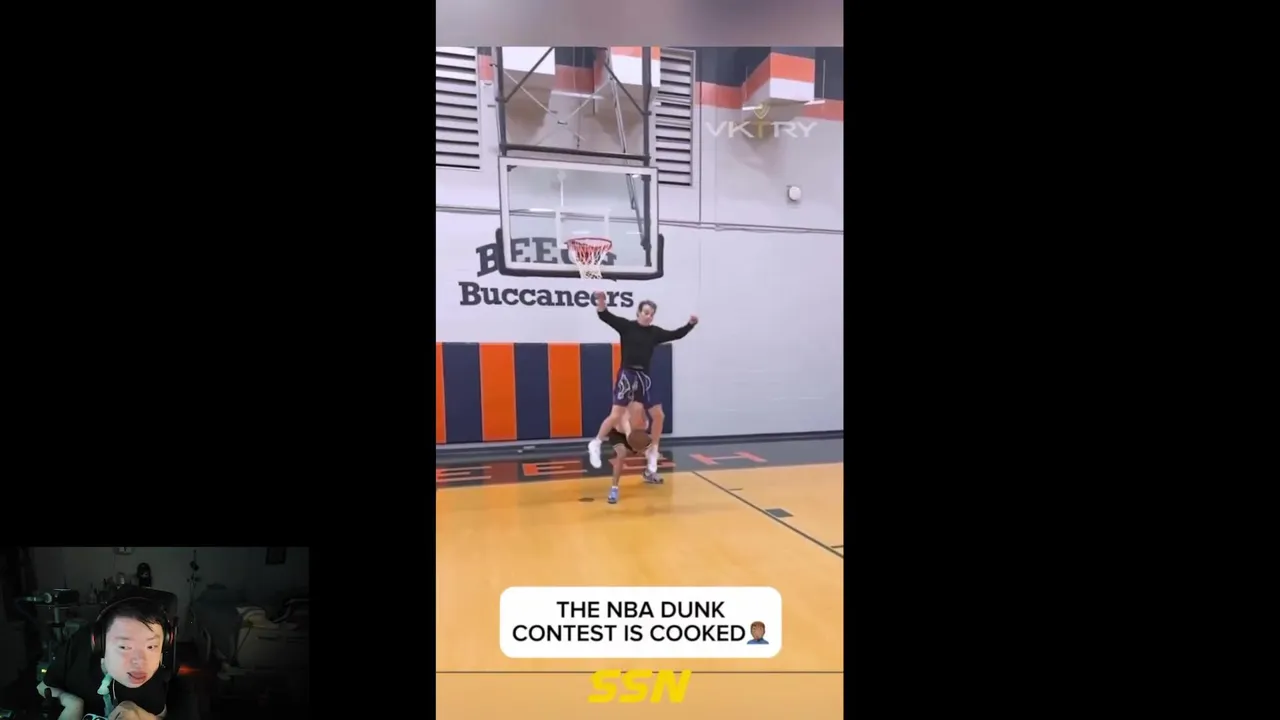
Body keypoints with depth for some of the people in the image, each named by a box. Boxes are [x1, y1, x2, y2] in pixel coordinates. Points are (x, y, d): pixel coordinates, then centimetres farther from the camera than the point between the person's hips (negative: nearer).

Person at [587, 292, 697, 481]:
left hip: (644, 378, 5)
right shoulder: (626, 326, -3)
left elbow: (676, 335, 13)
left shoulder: (655, 332, 9)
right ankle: (595, 444, 7)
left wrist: (690, 324, -2)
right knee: (617, 415, -13)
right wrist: (601, 300, -31)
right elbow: (605, 316, -12)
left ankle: (652, 452, 21)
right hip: (627, 375, -5)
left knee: (658, 415, 6)